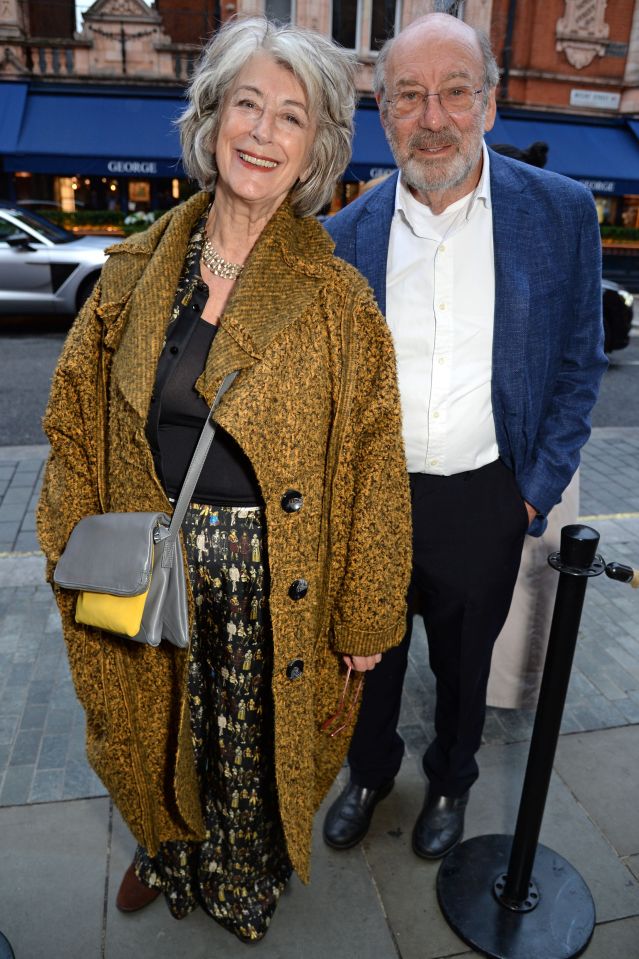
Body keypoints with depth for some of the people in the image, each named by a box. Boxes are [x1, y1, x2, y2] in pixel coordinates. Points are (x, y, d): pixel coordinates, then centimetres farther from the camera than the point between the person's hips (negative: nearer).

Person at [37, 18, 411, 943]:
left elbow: (373, 472, -8)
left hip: (277, 583, -2)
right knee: (159, 736, 25)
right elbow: (77, 427, 4)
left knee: (262, 742, 20)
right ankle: (167, 848, 59)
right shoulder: (137, 272, -1)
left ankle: (250, 876, 54)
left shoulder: (337, 299, -10)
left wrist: (364, 618, -5)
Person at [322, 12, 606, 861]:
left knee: (465, 659, 21)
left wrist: (539, 492, -6)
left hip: (484, 499, -1)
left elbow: (579, 363, -1)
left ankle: (452, 781, 51)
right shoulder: (349, 234, -2)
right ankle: (370, 771, 50)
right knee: (371, 652, 21)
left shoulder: (561, 212, -7)